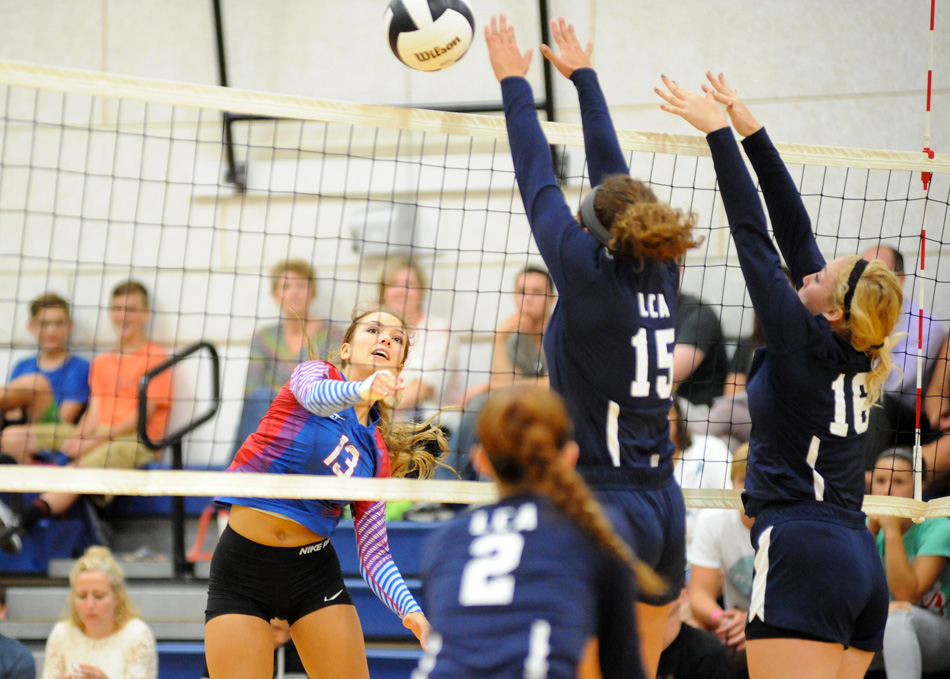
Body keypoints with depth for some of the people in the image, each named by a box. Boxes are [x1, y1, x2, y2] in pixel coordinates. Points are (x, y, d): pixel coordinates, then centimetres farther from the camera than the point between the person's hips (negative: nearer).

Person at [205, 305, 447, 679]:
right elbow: (313, 395, -28)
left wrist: (411, 610, -15)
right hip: (242, 565, -4)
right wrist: (362, 390, -50)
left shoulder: (377, 454, 8)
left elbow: (374, 555, 4)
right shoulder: (315, 371, -1)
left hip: (314, 569, 4)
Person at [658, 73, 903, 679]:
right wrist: (752, 131, 18)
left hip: (803, 557, -9)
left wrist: (718, 130, 0)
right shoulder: (858, 354, 11)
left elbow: (753, 234, -5)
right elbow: (795, 231, 14)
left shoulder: (806, 344, -8)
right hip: (863, 566, 9)